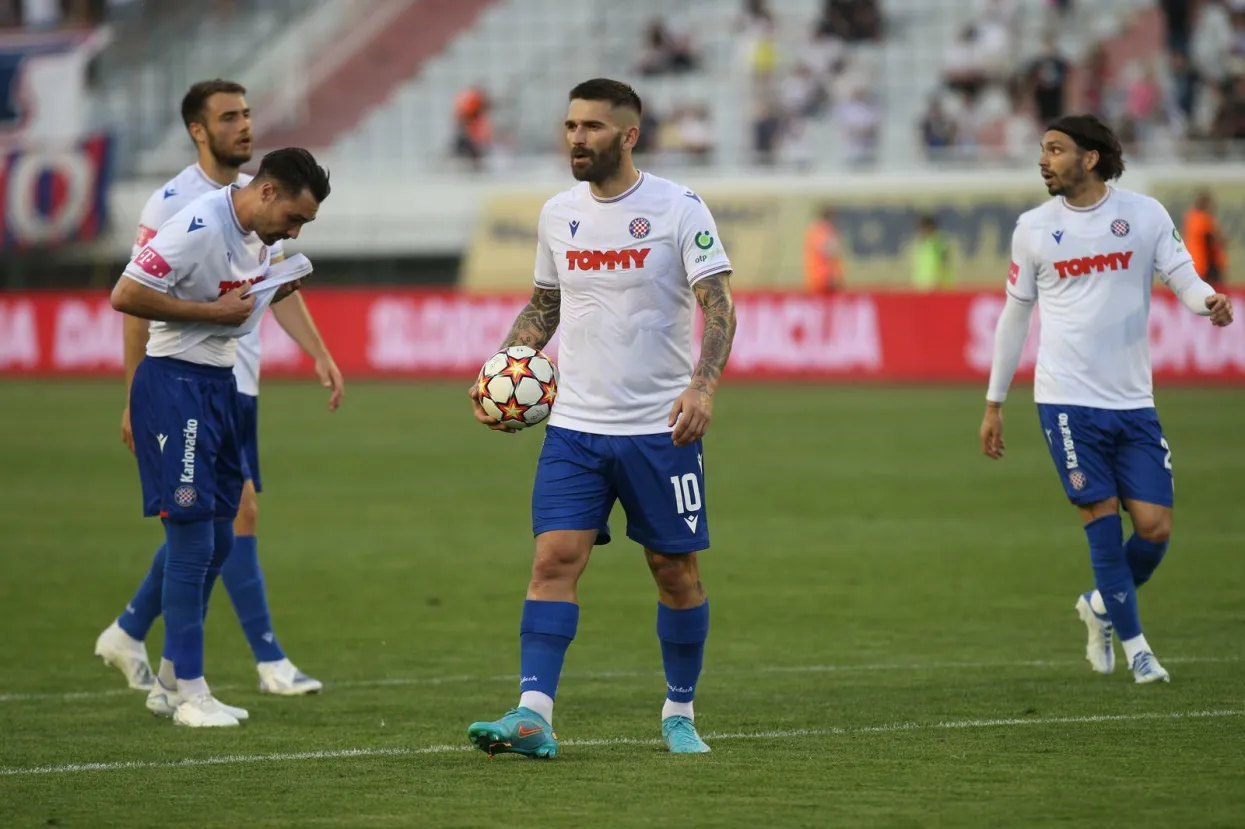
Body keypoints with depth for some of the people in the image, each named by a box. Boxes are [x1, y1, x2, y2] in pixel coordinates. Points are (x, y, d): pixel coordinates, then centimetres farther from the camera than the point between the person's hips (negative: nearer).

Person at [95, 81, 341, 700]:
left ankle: (128, 634, 26)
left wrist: (319, 353, 5)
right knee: (241, 510, -13)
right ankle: (270, 661, -11)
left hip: (240, 385, 8)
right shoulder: (170, 204, -10)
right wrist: (136, 399, -10)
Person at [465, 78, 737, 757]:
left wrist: (702, 384, -26)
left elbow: (718, 305, -10)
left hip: (661, 427, -3)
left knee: (676, 571, 5)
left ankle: (679, 713, 22)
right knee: (554, 559, -10)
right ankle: (532, 715, -15)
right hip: (573, 424, 3)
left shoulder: (679, 209, -6)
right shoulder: (558, 213, 9)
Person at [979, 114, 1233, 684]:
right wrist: (994, 402, 14)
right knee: (1103, 519, -9)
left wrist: (1209, 302, -25)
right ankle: (1135, 647, 3)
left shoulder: (1144, 214, 1)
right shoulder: (1034, 228, 3)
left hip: (1133, 402, 1)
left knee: (1155, 528, -4)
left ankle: (1102, 606, 24)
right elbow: (1015, 313, 12)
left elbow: (1183, 278, 0)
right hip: (1067, 400, -1)